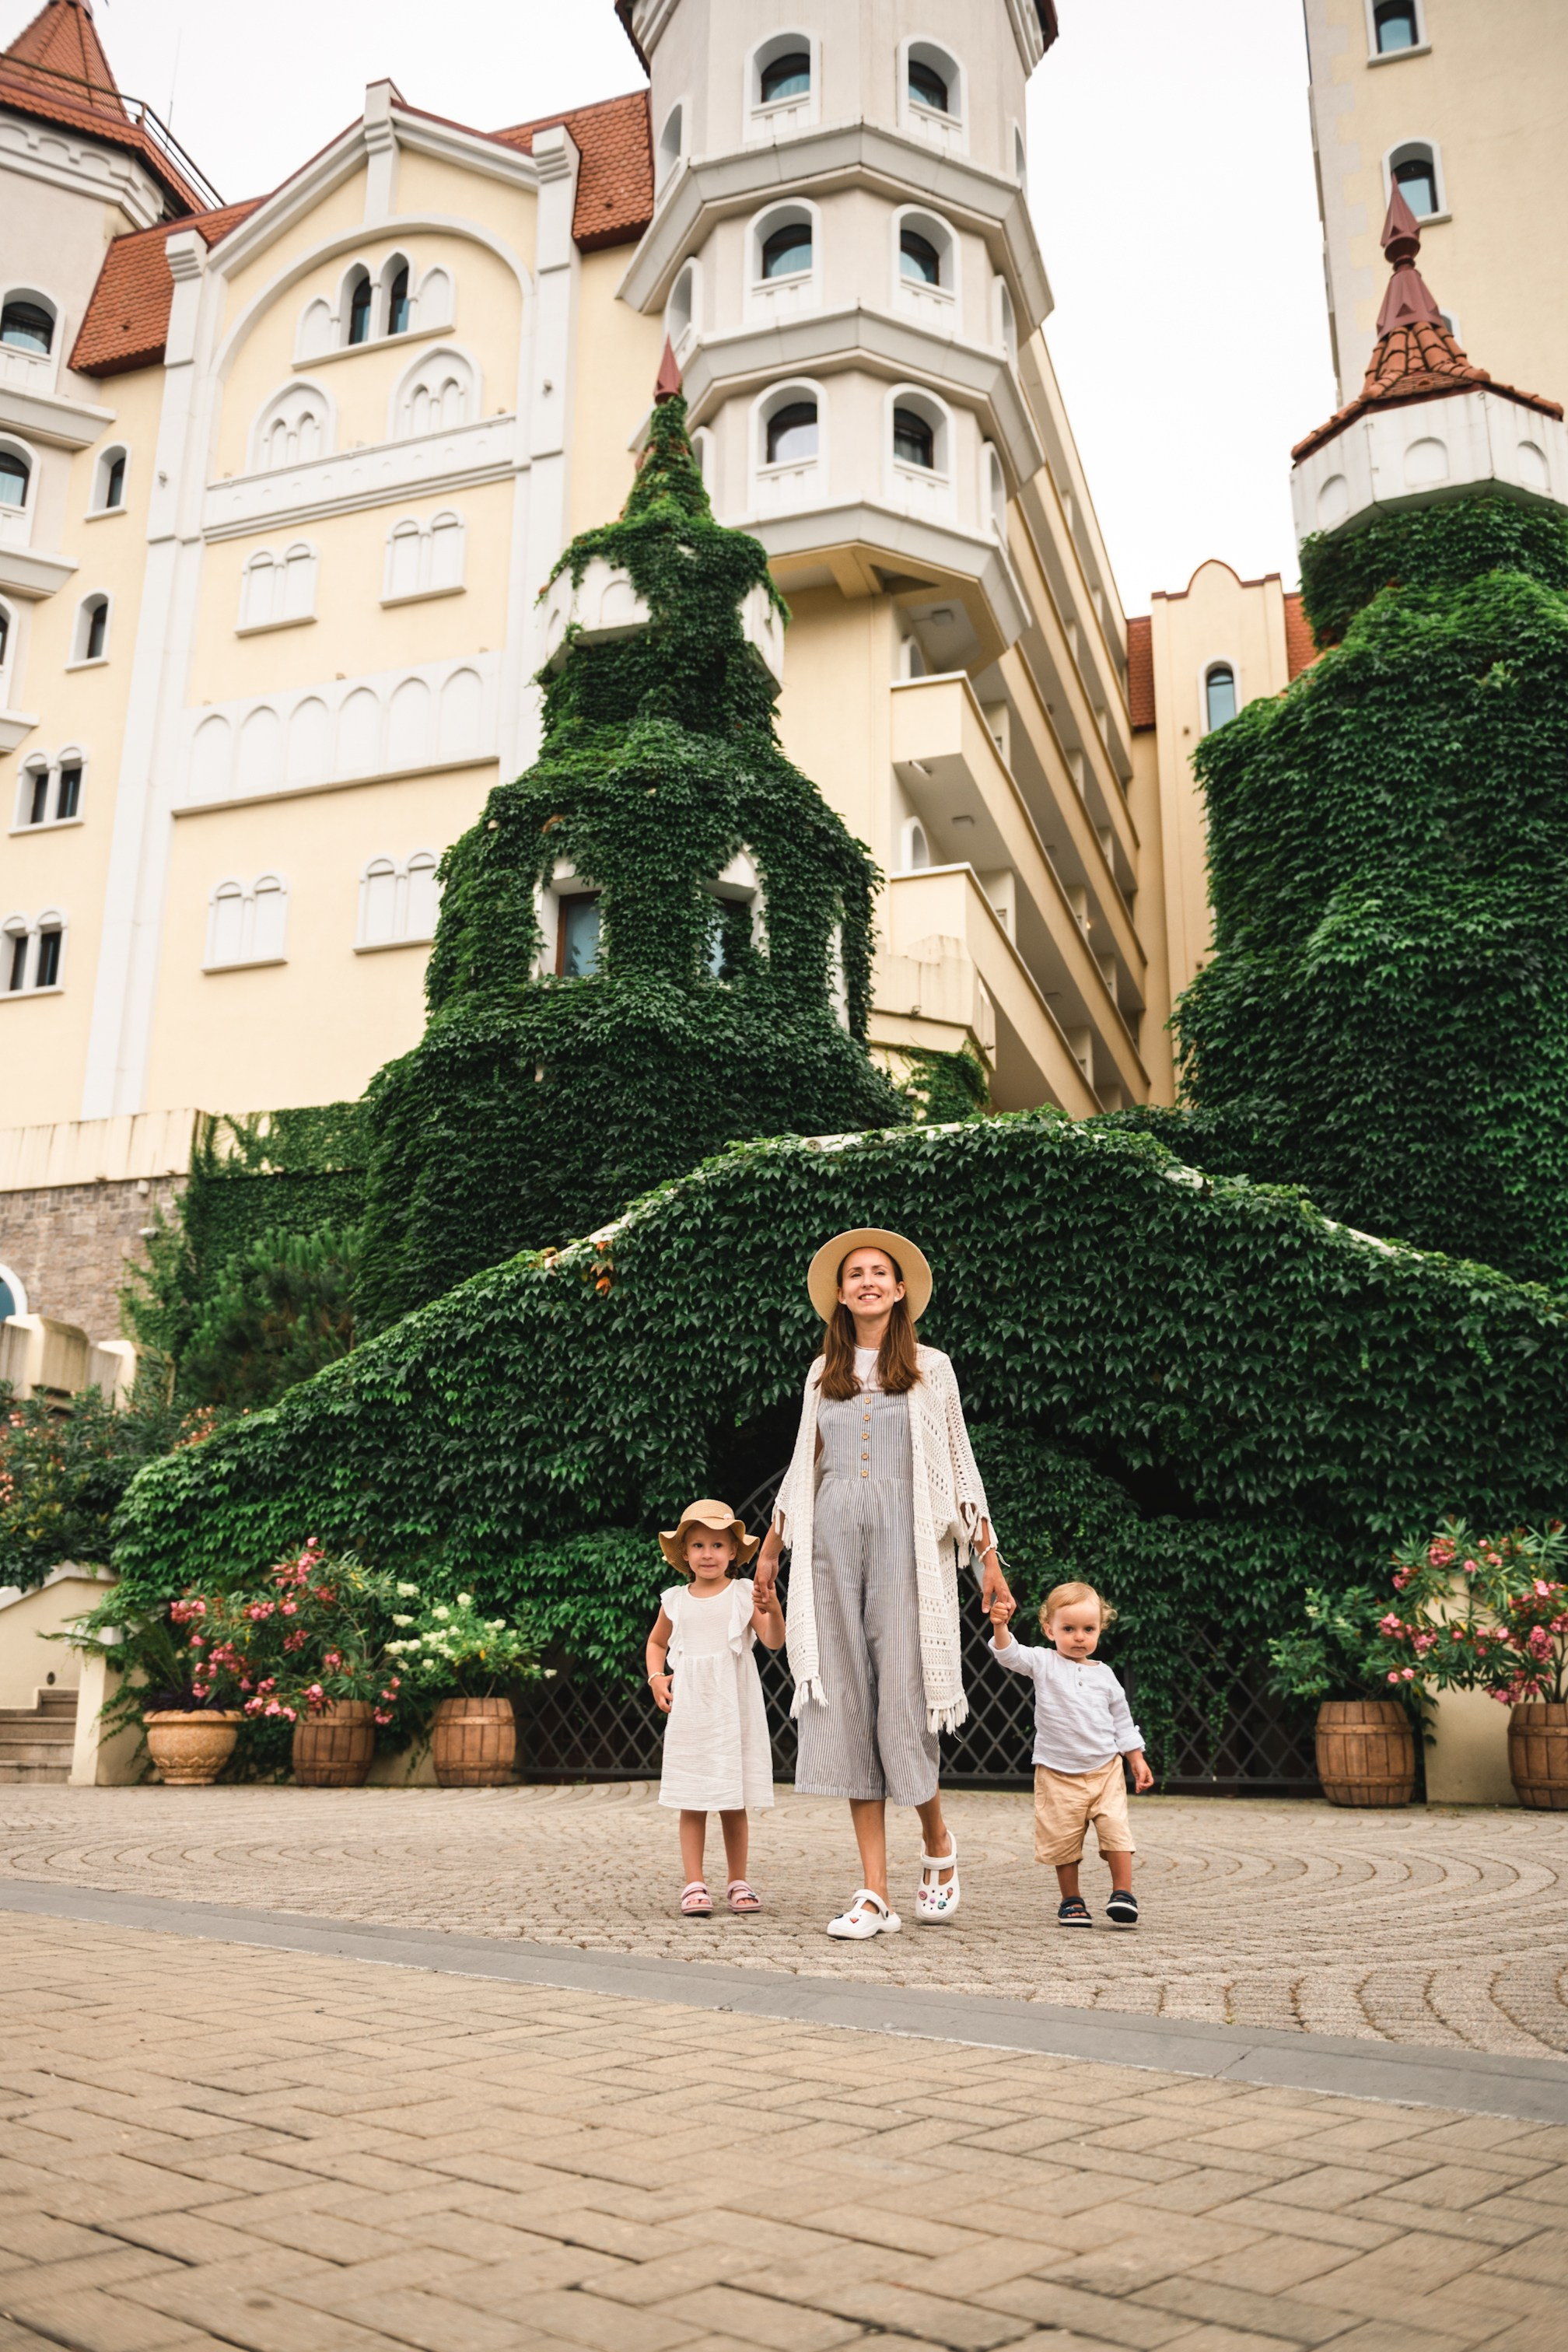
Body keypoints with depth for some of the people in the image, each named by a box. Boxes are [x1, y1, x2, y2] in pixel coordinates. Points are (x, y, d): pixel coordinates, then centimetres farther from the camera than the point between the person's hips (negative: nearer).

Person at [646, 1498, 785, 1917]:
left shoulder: (744, 1594, -1)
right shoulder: (675, 1601, 5)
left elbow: (774, 1641, -11)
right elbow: (656, 1642, 22)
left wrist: (773, 1610, -30)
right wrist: (656, 1677, 5)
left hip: (733, 1710, -1)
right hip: (689, 1712, 1)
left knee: (734, 1804, 6)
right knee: (691, 1803, 1)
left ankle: (738, 1883, 18)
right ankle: (694, 1886, 7)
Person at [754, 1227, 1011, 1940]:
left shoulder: (931, 1367, 9)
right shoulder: (824, 1373, 16)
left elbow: (958, 1464, 9)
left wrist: (988, 1553, 3)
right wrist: (770, 1548, 19)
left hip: (906, 1536, -3)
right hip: (833, 1540, 3)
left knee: (902, 1696, -8)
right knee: (846, 1702, -2)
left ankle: (938, 1844, 21)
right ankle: (874, 1896, 2)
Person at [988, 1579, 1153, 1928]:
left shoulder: (1104, 1676, 5)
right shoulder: (1043, 1664, -3)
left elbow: (1122, 1722, 14)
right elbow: (1010, 1654, -20)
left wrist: (1137, 1760, 11)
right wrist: (1000, 1626, -38)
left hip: (1105, 1769, 2)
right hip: (1058, 1773, -1)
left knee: (1116, 1828, -8)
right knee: (1063, 1838, 3)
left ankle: (1122, 1893, 6)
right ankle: (1071, 1900, 19)